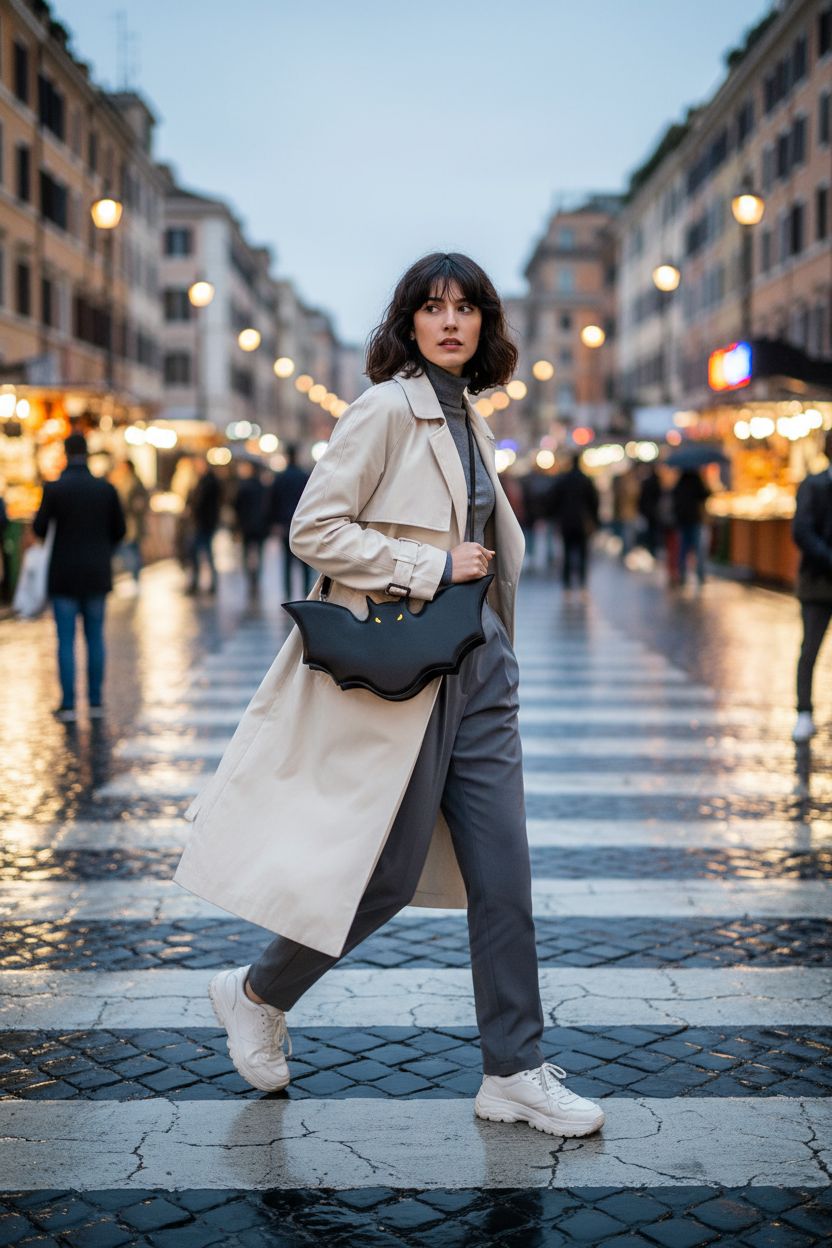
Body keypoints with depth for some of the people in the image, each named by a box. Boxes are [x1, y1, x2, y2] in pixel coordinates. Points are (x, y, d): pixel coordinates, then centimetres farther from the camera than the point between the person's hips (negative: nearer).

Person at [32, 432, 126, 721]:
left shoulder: (54, 488, -10)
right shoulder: (106, 488, -2)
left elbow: (39, 529, -5)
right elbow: (119, 530, 4)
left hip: (64, 575, -2)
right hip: (96, 575, 2)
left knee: (66, 640, 3)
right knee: (95, 637, 11)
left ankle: (68, 705, 2)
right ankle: (95, 702, 12)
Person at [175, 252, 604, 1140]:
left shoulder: (467, 417, 14)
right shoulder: (387, 409, -10)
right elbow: (314, 530, -15)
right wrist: (431, 567, -17)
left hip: (478, 664, 8)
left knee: (502, 873, 6)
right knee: (388, 875, 0)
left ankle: (514, 1074, 16)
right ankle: (256, 995, 25)